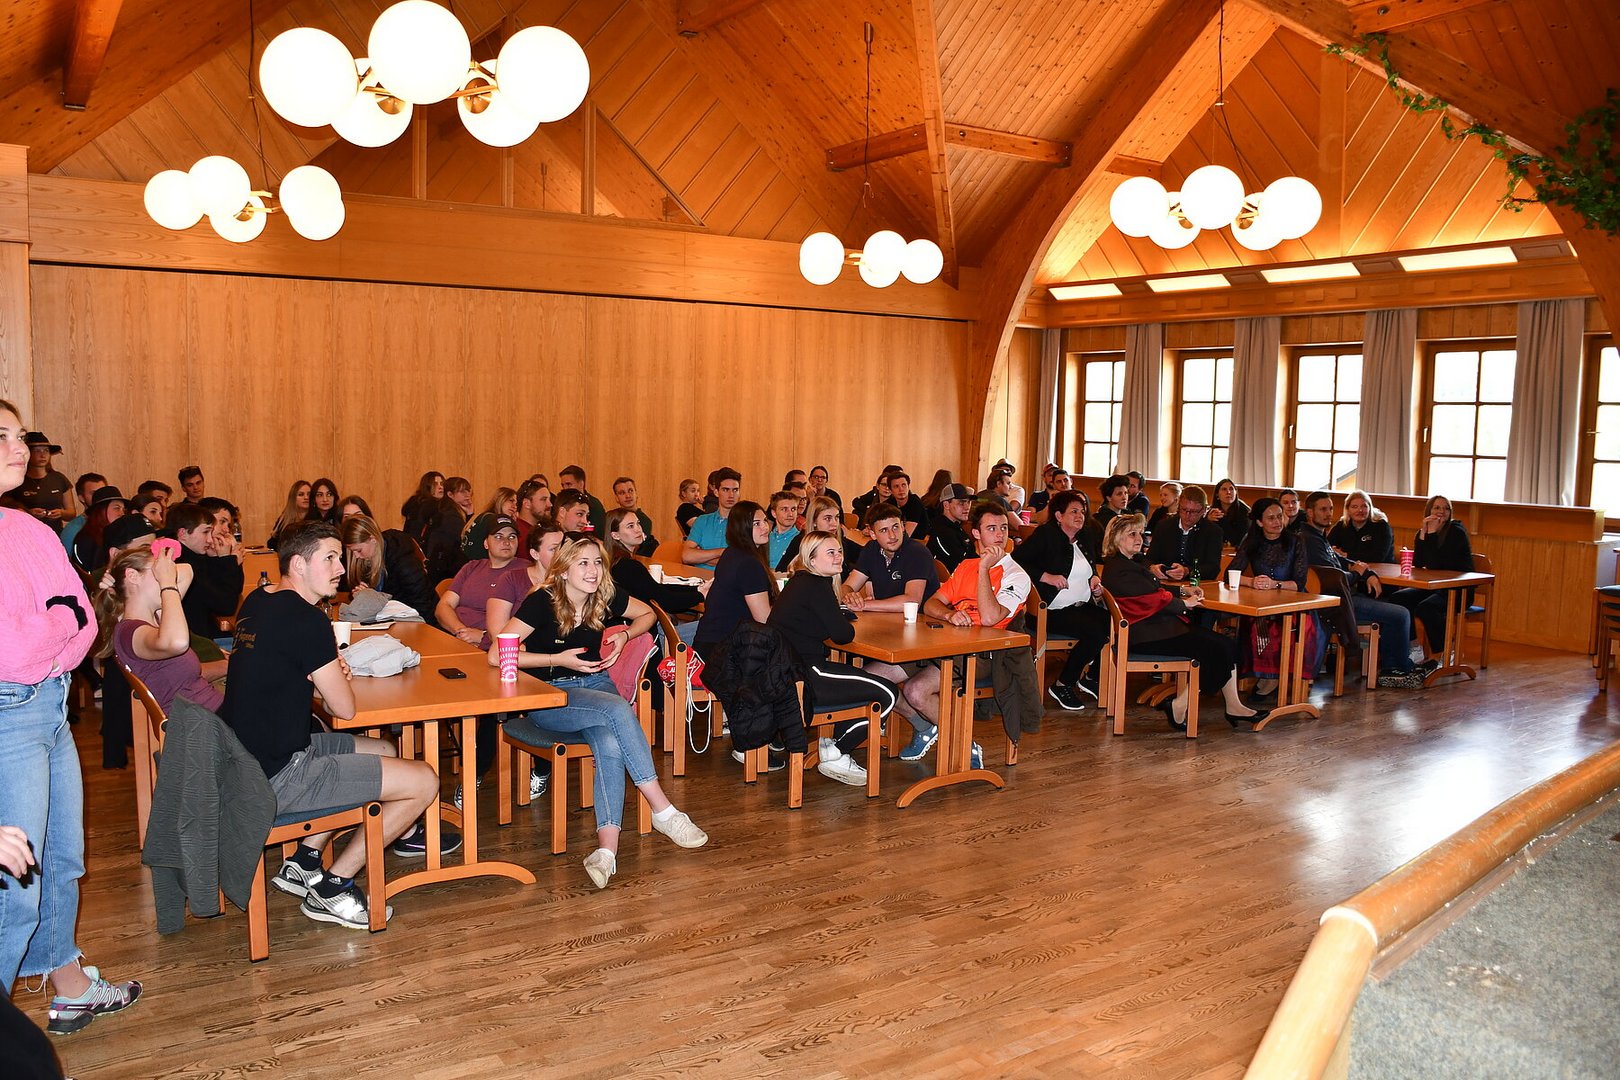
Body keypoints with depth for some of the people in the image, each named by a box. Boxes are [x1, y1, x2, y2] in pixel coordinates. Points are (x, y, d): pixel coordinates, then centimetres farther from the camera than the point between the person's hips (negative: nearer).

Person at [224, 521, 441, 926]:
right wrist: (337, 677, 8)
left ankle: (303, 863, 22)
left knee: (383, 752, 26)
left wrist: (329, 671, 6)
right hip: (277, 779, -10)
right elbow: (344, 708, -16)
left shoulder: (256, 603, 9)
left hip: (248, 758, 10)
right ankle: (332, 889, 5)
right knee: (424, 781, -7)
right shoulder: (305, 619, -20)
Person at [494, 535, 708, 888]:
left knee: (610, 744, -32)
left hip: (596, 684, 4)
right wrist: (558, 660, -19)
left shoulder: (607, 598, 1)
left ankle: (607, 846, -41)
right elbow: (496, 655, -18)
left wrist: (625, 635, -1)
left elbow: (647, 614, 20)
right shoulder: (542, 602, -13)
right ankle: (663, 812, -27)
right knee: (618, 709, -33)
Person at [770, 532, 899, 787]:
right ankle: (834, 754, 3)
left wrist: (847, 611, 10)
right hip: (800, 679, -10)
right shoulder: (816, 586, -12)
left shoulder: (799, 582, 16)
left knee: (862, 677, 27)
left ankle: (833, 743, 21)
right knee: (888, 694, -6)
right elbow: (843, 635, -14)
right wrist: (847, 623, 8)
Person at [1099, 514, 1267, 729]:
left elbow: (1153, 588, 23)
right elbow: (1154, 599, -16)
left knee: (1226, 645, -1)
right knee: (1214, 651, -16)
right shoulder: (1120, 570, -17)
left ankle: (1233, 707, -1)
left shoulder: (1127, 563, 17)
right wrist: (1185, 603, -2)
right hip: (1146, 635, -11)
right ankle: (1178, 707, -10)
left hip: (1156, 625, 11)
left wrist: (1183, 589, 8)